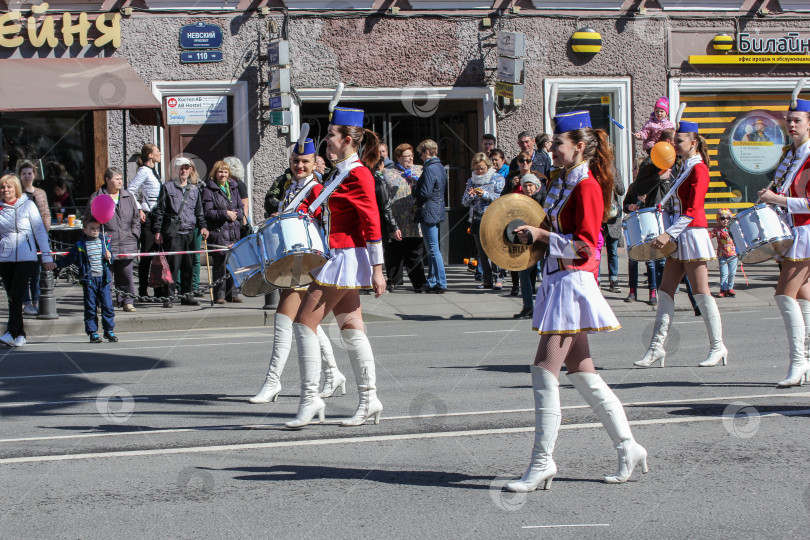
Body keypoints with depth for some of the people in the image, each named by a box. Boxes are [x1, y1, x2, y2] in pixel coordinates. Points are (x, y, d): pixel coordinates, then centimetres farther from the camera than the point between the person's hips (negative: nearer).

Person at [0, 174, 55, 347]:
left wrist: (46, 256, -1)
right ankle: (20, 336, 8)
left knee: (16, 295, -13)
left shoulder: (28, 205, 2)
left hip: (26, 257, -3)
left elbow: (40, 231, 2)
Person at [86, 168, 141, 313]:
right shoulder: (96, 198, 2)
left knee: (126, 275, 4)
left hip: (127, 245, 3)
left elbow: (136, 218, 18)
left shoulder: (128, 197, 13)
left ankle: (127, 301, 13)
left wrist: (133, 235, 8)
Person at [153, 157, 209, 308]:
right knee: (172, 265, -8)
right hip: (172, 232, -4)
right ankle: (169, 297, -5)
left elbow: (199, 212, 21)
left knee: (189, 265, 5)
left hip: (189, 232, 4)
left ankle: (186, 295, 13)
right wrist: (157, 230, -4)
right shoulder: (167, 187, 6)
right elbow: (159, 210, 3)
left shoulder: (194, 190, 18)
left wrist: (202, 226, 5)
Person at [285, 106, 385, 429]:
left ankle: (310, 399, -6)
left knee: (304, 323, -8)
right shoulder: (341, 173, 14)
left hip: (346, 259, -10)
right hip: (338, 258, 10)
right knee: (351, 328, 9)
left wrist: (377, 270, -19)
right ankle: (369, 401, 12)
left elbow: (372, 224, -17)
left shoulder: (358, 174, -14)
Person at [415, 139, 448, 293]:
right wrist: (418, 183, 15)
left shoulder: (430, 169, -18)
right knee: (432, 249, 16)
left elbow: (425, 193, -22)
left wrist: (414, 189, -2)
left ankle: (441, 284, -7)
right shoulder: (440, 167, 12)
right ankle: (432, 283, 22)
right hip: (437, 211, 10)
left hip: (428, 213, -10)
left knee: (433, 249, -7)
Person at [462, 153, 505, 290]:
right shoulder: (471, 181, 16)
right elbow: (464, 202, 13)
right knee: (482, 251, 4)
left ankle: (497, 278, -11)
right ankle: (487, 279, 9)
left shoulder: (497, 179, 4)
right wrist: (469, 195, -8)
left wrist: (485, 194, -18)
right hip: (476, 219, 5)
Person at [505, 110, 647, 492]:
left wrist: (541, 235, -17)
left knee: (544, 371, -11)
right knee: (582, 374, 13)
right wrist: (532, 233, 8)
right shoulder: (563, 183, 15)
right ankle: (628, 449, 21)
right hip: (557, 280, 10)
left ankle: (542, 463, -7)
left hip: (573, 283, -10)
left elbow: (584, 245, -19)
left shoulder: (587, 186, -13)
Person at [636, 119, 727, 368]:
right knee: (665, 290, 5)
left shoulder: (698, 169, -12)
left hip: (692, 235, -9)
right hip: (679, 237, 9)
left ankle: (718, 347, 4)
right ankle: (657, 347, 5)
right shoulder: (685, 168, 16)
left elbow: (693, 210, -19)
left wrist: (668, 234, -24)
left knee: (701, 292, -5)